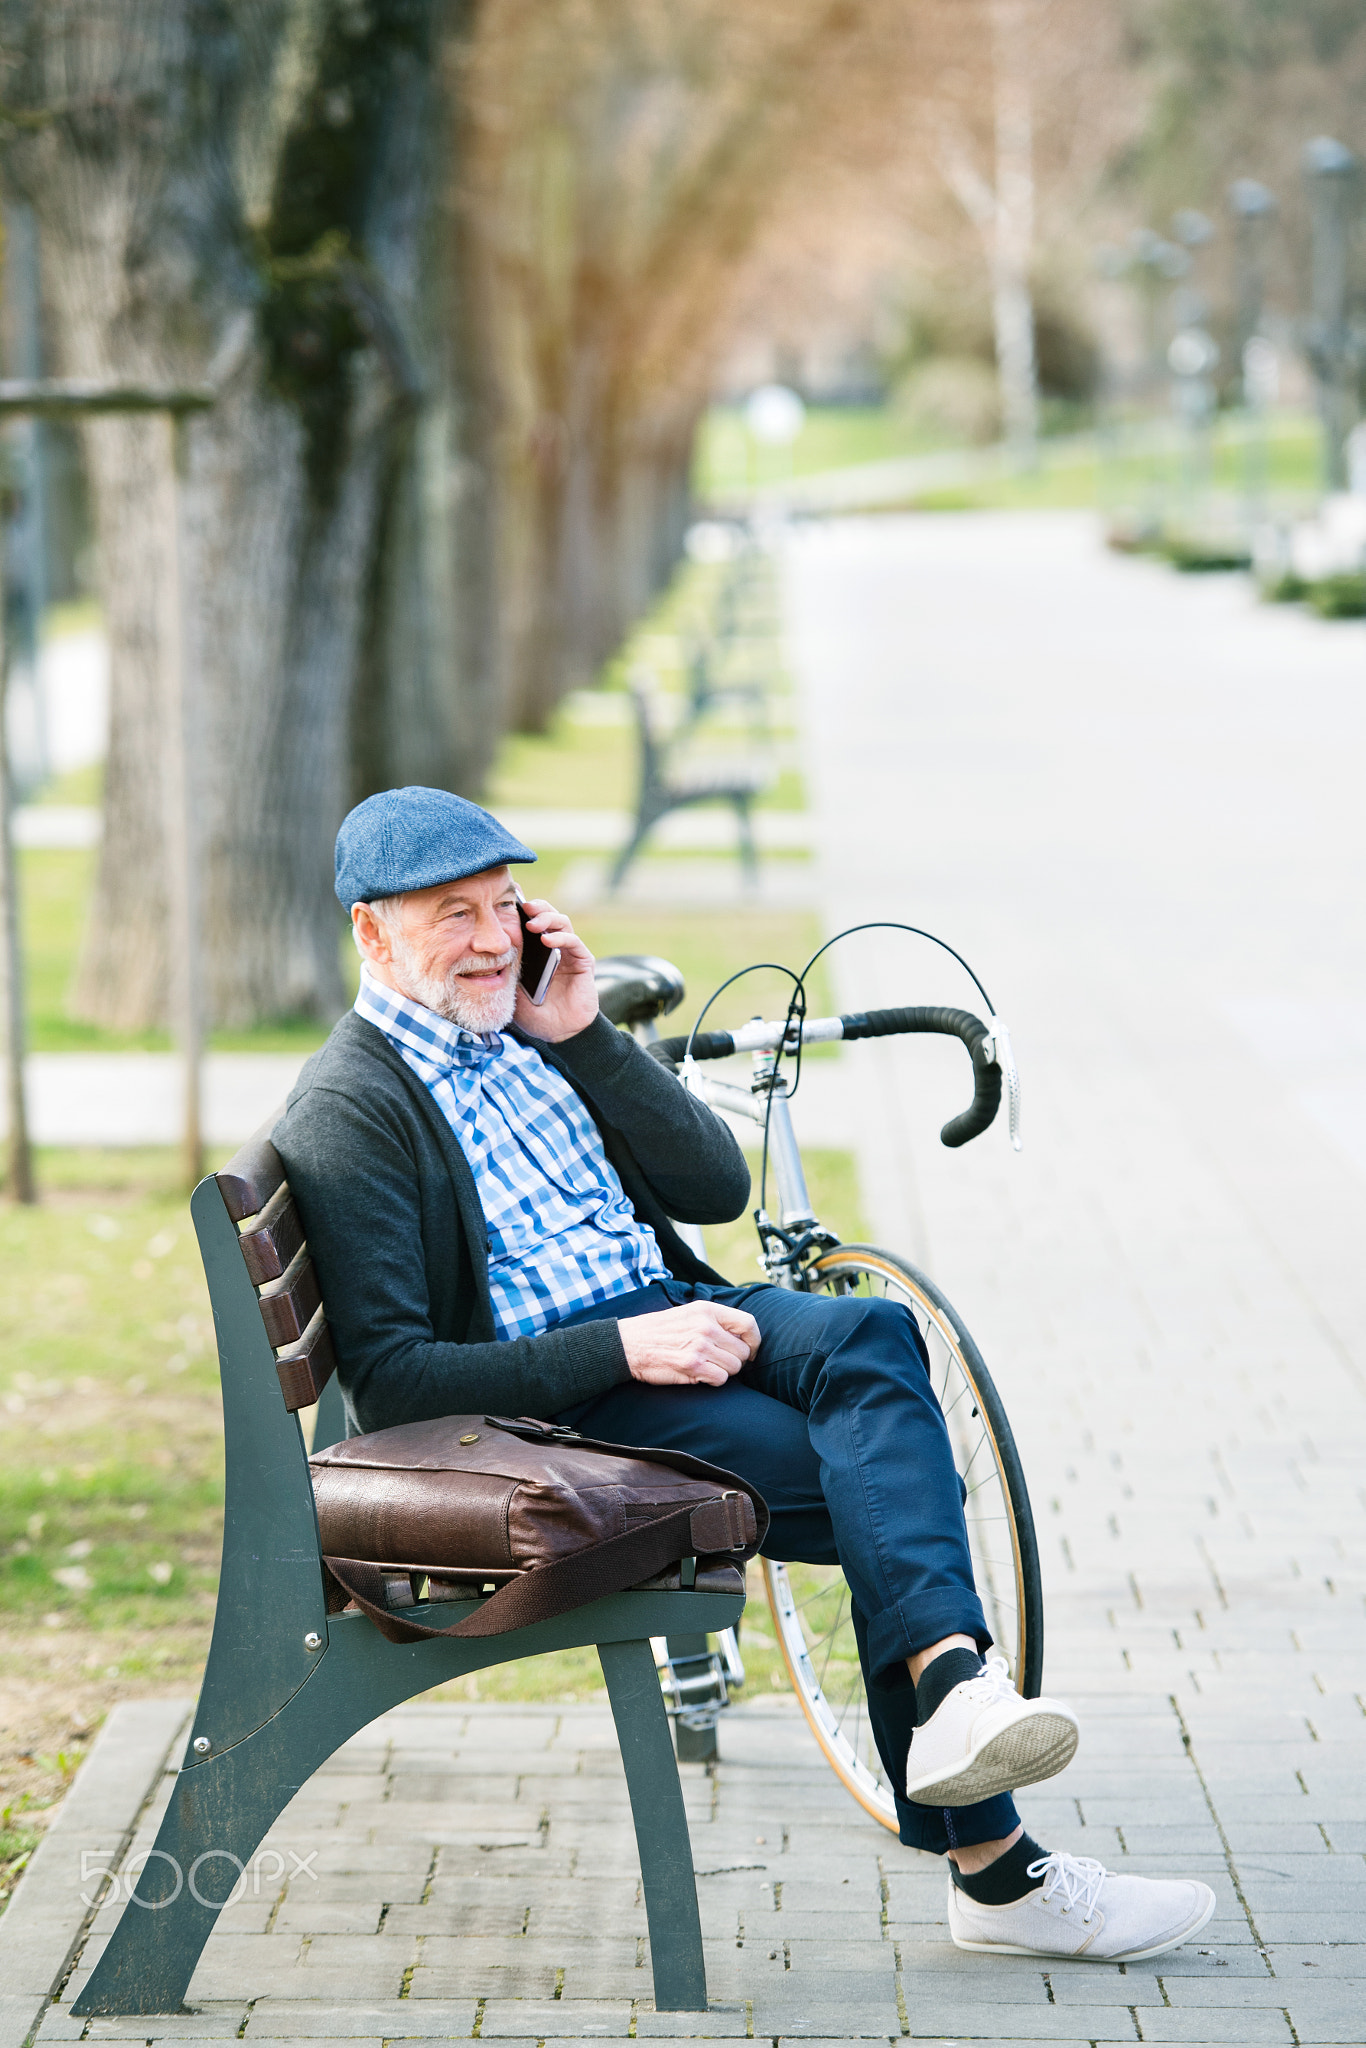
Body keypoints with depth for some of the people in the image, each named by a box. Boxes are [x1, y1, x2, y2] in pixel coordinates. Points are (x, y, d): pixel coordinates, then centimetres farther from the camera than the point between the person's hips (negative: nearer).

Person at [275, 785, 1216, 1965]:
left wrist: (586, 1038, -1)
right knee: (892, 1487, -24)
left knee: (870, 1336, -27)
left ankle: (953, 1689, -40)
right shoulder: (347, 1111, -5)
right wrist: (621, 1350, -21)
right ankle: (998, 1873, -27)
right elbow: (391, 1381, -14)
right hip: (540, 1408, -7)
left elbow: (719, 1188, 10)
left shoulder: (529, 1029, 18)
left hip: (662, 1314, 7)